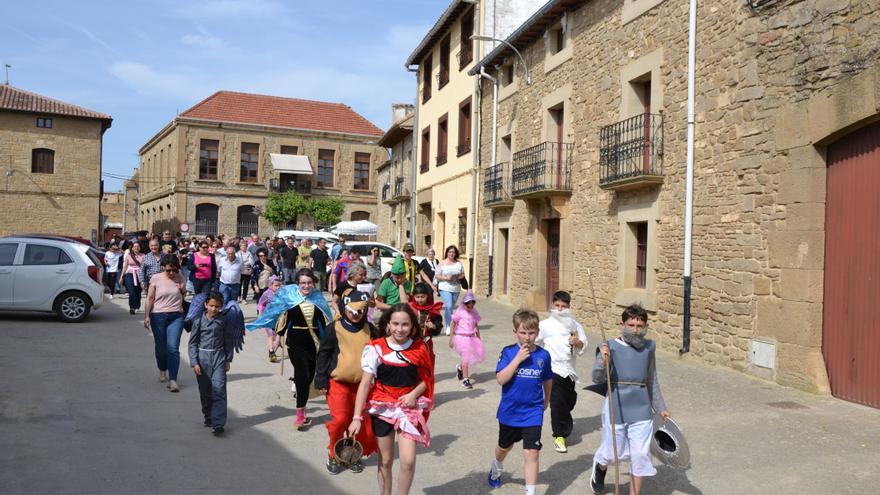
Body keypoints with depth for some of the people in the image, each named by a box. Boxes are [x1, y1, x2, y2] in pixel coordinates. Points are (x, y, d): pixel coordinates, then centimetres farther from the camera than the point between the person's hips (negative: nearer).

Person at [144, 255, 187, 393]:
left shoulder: (179, 278, 4)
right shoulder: (156, 279, -2)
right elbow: (150, 298, -1)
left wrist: (183, 290, -5)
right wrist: (147, 316, -7)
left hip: (176, 316, 0)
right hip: (158, 316, 0)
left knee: (173, 348, -9)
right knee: (161, 347, 9)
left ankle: (172, 380, -11)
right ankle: (163, 371, 37)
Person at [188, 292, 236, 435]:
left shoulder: (224, 321, -1)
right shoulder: (199, 321, -1)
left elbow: (229, 341, 7)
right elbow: (192, 343, 3)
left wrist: (228, 360, 4)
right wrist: (194, 362, -5)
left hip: (219, 357, -1)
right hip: (202, 358, 1)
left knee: (219, 390, -10)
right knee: (205, 391, 11)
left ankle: (218, 423, -12)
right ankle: (208, 417, 30)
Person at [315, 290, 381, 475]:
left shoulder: (369, 329, 4)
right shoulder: (335, 329, -5)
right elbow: (323, 354, -1)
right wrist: (321, 380, -3)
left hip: (362, 383, 3)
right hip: (338, 383, -3)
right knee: (340, 419, -10)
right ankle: (333, 454, 15)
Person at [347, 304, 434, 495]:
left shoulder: (420, 349, -4)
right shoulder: (376, 348, -11)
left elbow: (426, 379, 7)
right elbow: (365, 384, -12)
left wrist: (414, 394, -14)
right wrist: (357, 417, -17)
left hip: (409, 408, 1)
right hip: (382, 407, 0)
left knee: (408, 461, -10)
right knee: (385, 461, 11)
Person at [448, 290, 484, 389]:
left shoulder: (474, 313, 6)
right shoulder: (459, 312, -9)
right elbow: (452, 326, -5)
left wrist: (479, 339, 16)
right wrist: (451, 339, -5)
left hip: (472, 338, 6)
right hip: (461, 337, -6)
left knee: (478, 355, 4)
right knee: (466, 358, -7)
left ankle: (460, 368, 28)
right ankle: (465, 379, 4)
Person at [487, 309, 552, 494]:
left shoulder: (543, 355, -7)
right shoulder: (508, 352, -13)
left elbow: (547, 381, 9)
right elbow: (501, 379, -24)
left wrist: (546, 401, 20)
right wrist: (518, 359, -28)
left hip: (533, 414, 0)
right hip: (509, 411, 1)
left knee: (531, 453, -8)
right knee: (504, 447, 24)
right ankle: (496, 468, 56)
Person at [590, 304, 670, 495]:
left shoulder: (648, 347, 2)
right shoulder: (610, 347, -11)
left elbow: (652, 381, 15)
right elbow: (597, 379, -15)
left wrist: (660, 408, 19)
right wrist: (602, 363, -35)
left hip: (641, 410, 3)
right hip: (616, 408, -3)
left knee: (641, 455, 4)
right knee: (612, 453, 9)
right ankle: (600, 467, 45)